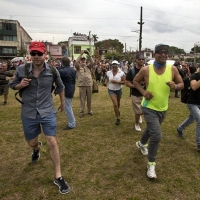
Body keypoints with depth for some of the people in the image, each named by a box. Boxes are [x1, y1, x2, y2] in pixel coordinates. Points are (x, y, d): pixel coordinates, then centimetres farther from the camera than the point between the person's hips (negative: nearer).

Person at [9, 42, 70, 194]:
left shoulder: (52, 71, -9)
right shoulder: (21, 70, -9)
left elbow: (60, 87, 9)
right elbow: (13, 85, 7)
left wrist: (63, 103, 19)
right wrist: (20, 85, -17)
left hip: (48, 112, -1)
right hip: (28, 113, 2)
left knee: (53, 142, -7)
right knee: (32, 143, 18)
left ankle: (58, 177, 7)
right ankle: (37, 148, 59)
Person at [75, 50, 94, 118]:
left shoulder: (88, 66, 12)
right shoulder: (78, 67, 6)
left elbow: (92, 62, -4)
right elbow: (76, 62, -13)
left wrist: (89, 54, -9)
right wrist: (81, 54, -15)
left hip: (89, 84, 2)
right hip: (82, 85, -2)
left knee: (89, 99, 10)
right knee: (82, 99, 2)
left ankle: (89, 110, 23)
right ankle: (81, 112, 11)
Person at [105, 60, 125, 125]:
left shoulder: (121, 73, -13)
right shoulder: (108, 73, -6)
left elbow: (124, 82, -13)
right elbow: (107, 78, 11)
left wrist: (117, 82, -27)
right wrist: (105, 83, -10)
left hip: (119, 90, 1)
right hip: (111, 90, 0)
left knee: (118, 102, 23)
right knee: (115, 104, -13)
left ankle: (117, 111, 57)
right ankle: (118, 118, 0)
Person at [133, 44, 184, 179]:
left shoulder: (173, 69, -9)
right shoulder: (146, 70, -15)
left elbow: (182, 84, 0)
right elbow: (135, 81, 0)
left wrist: (175, 86, -24)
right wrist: (143, 91, -17)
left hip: (163, 108, 5)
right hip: (149, 107, -4)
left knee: (151, 129, 26)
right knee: (156, 135, -16)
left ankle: (141, 144, 58)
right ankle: (151, 163, 6)